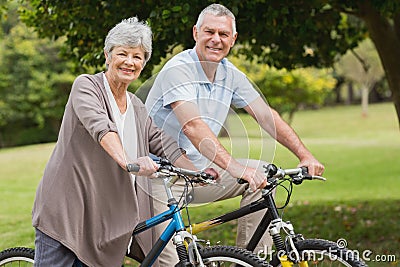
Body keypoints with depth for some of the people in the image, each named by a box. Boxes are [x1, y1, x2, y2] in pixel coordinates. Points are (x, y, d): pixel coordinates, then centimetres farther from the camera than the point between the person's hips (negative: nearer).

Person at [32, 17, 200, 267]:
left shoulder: (138, 108, 15)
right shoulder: (86, 86, -7)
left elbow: (164, 144, 10)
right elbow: (100, 126, -26)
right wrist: (127, 162, -43)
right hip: (64, 211, -6)